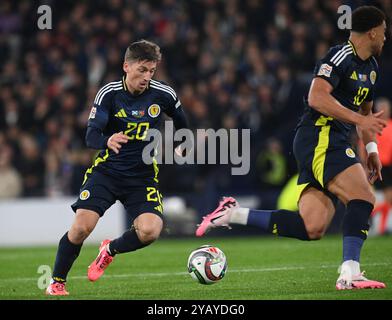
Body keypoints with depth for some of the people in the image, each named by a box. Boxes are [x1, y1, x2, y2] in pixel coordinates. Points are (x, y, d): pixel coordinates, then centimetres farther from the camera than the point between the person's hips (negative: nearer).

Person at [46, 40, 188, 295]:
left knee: (150, 231, -21)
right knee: (82, 226, -18)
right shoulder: (109, 93, -10)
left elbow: (182, 123, 16)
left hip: (144, 176, 1)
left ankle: (111, 250, 13)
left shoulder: (163, 95, -6)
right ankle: (57, 282, 4)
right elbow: (91, 136, -19)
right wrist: (107, 141, -39)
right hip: (107, 171, -1)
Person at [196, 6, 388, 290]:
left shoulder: (370, 67, 21)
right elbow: (317, 97, -22)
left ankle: (234, 214, 5)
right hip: (320, 138, -9)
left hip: (334, 143, 9)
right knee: (363, 198, -21)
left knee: (312, 228, -2)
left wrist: (371, 149, 23)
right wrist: (359, 119, -25)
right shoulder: (340, 56, -10)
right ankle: (349, 274, -23)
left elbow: (366, 109, 35)